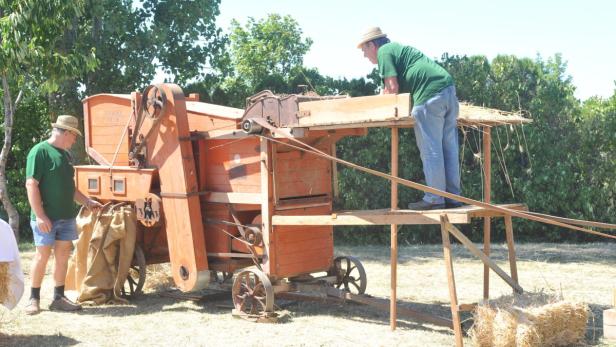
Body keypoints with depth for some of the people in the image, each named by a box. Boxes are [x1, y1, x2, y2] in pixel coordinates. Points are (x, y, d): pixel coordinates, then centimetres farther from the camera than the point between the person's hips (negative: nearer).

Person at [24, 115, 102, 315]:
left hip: (66, 216, 7)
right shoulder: (40, 151, -10)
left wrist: (87, 202, 20)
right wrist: (40, 215, -20)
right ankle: (34, 299, 13)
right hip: (46, 217, -7)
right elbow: (31, 184, -16)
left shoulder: (65, 154, 15)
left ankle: (59, 299, 16)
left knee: (63, 256, 8)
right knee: (42, 255, 0)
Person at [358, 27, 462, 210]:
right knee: (449, 148, 10)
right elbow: (401, 87, 32)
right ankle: (453, 197, 14)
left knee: (430, 150, -4)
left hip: (430, 94, -9)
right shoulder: (398, 48, 30)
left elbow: (392, 88, -6)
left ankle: (434, 199, -1)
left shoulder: (384, 52, 2)